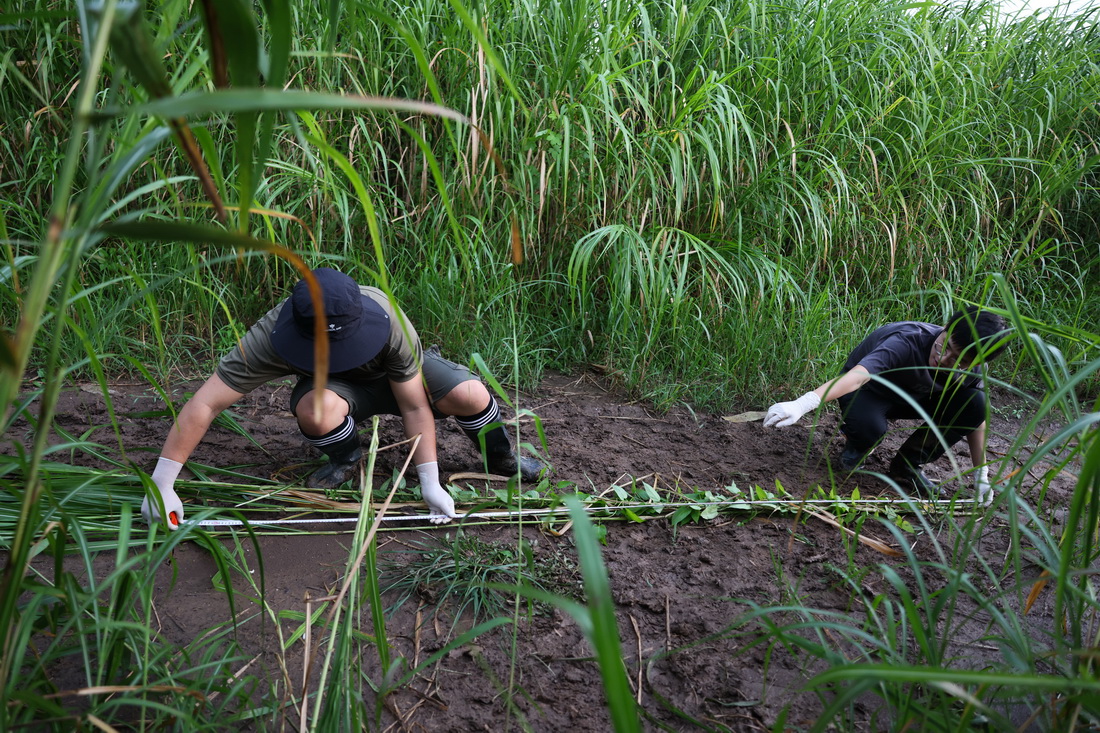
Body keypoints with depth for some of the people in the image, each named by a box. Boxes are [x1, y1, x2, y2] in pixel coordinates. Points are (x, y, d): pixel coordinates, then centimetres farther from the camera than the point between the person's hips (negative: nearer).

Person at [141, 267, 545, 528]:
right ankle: (346, 460, -3)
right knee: (315, 408, -38)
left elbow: (414, 407, -29)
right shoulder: (270, 337, -36)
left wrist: (430, 483, -30)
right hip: (337, 386, 0)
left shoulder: (389, 320, -37)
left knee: (472, 396, -28)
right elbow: (205, 404, -36)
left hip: (400, 375, 0)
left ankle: (501, 458, 6)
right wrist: (161, 485, -39)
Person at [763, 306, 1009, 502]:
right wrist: (802, 404, -69)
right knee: (870, 427, -40)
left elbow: (976, 418, -3)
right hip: (869, 390, -5)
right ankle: (857, 444, 2)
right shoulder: (907, 342, -39)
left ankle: (907, 465, -2)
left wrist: (981, 475, -2)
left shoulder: (969, 371, -20)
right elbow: (858, 375, -54)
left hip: (913, 396, 5)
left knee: (974, 403, -21)